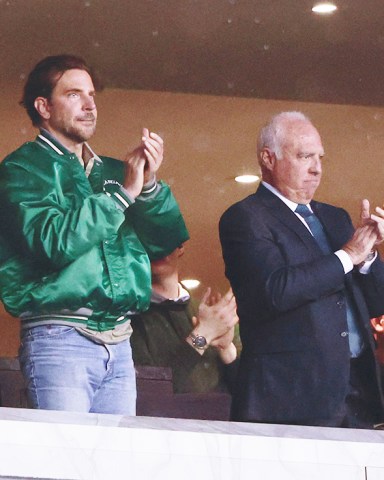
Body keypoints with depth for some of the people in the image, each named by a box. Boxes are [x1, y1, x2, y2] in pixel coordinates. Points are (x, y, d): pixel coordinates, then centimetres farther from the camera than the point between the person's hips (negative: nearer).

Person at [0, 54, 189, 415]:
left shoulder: (113, 171, 18)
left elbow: (167, 242, 13)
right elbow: (54, 242, -16)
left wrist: (149, 187, -4)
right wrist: (122, 193, -10)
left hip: (118, 342, 6)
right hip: (60, 340, -6)